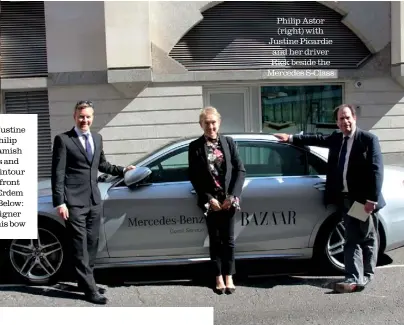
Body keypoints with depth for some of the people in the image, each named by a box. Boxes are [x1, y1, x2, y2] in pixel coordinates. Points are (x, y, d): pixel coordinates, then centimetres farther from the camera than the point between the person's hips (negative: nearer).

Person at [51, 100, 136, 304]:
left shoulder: (97, 138, 13)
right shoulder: (63, 140, -6)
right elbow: (57, 173, -9)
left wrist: (122, 170, 20)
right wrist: (59, 202, -14)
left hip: (94, 200, 7)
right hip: (74, 201, -6)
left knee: (92, 244, 14)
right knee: (80, 246, -2)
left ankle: (85, 281, 28)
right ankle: (89, 288, 4)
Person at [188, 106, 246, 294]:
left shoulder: (229, 142, 3)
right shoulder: (195, 147, -1)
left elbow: (240, 170, 1)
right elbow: (193, 177, -2)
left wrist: (232, 196, -9)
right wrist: (209, 198, -9)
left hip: (228, 200, 1)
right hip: (210, 201, -1)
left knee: (228, 240, 6)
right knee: (215, 240, 8)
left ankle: (229, 277, 19)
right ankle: (219, 277, 20)